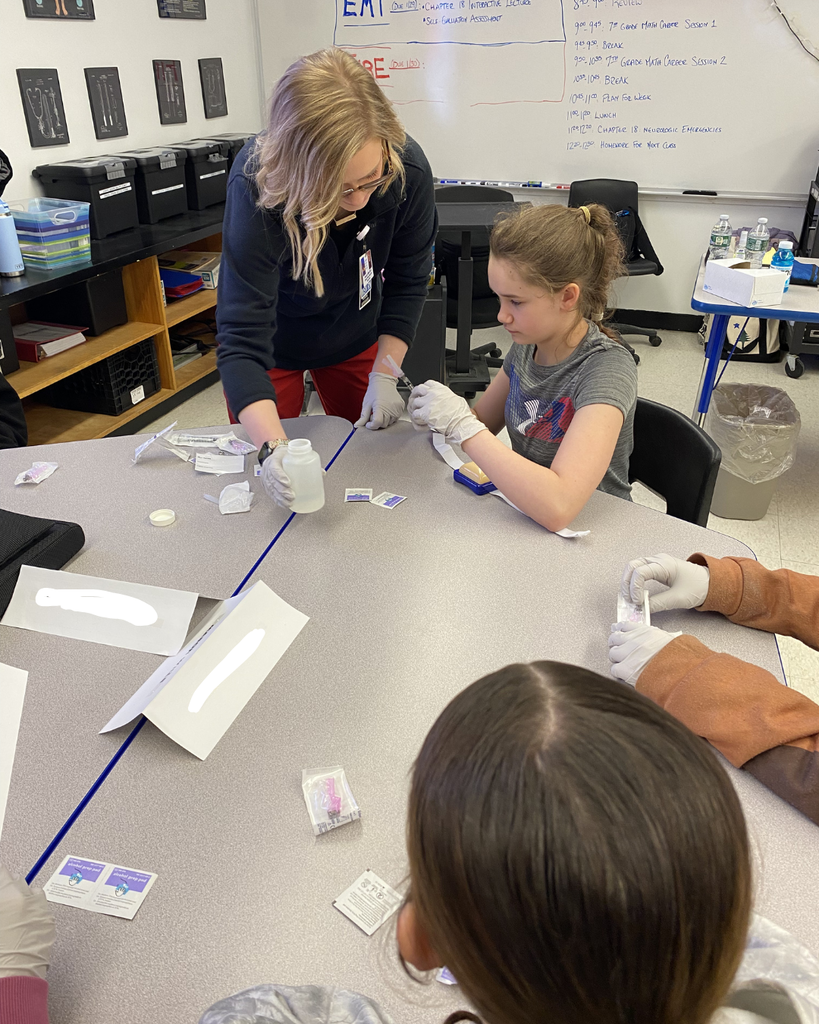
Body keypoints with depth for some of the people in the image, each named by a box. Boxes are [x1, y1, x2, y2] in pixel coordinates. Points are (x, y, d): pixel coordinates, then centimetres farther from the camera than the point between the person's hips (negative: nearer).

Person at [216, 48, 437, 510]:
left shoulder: (409, 168, -28)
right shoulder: (257, 185, -36)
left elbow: (407, 281, -11)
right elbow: (242, 339, -39)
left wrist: (385, 374, -19)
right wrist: (273, 448, -53)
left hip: (356, 335, 3)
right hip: (274, 342, -2)